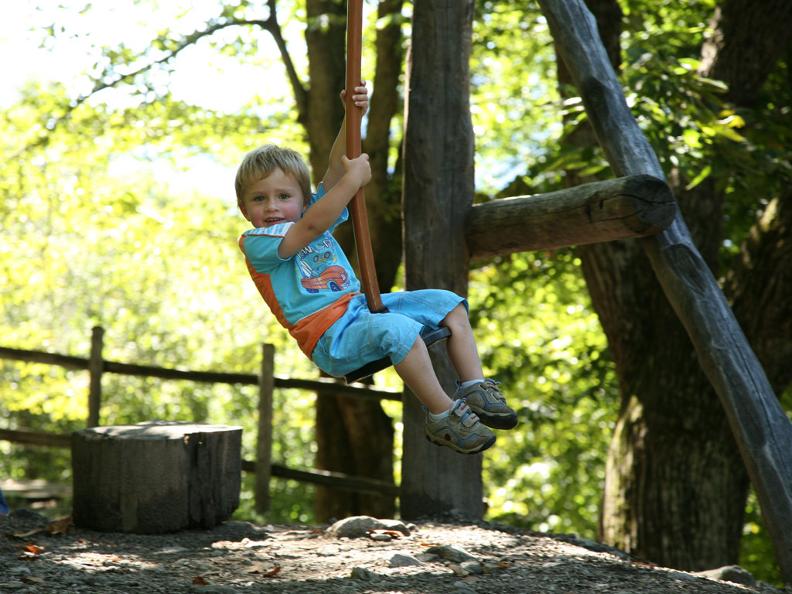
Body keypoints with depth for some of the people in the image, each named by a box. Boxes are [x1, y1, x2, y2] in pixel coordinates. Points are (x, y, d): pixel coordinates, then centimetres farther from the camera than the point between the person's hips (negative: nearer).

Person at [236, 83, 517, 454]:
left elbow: (336, 169, 6)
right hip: (330, 336, -9)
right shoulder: (256, 243, -8)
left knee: (448, 304, 2)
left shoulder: (311, 211, 15)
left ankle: (474, 388, -2)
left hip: (360, 306, 9)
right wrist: (353, 179, -20)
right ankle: (442, 417, -25)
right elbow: (312, 226, -23)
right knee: (399, 329, -35)